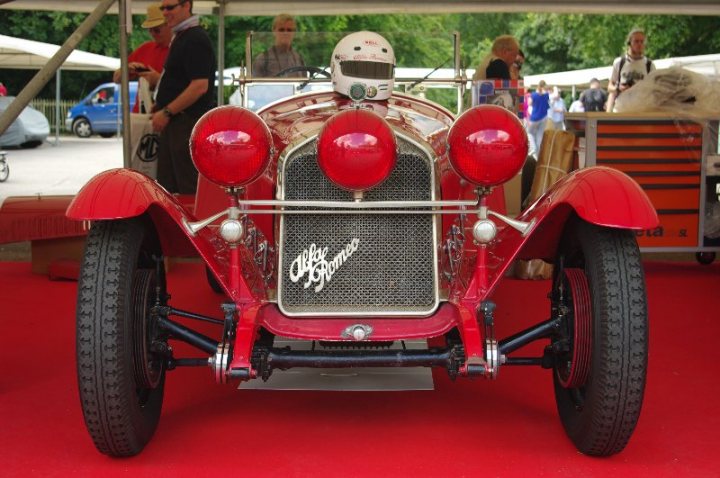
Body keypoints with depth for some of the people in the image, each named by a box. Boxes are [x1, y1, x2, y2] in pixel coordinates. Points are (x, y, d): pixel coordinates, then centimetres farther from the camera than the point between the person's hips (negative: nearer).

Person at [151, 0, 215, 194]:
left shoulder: (195, 40, -15)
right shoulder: (180, 37, 17)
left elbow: (200, 86, -23)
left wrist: (167, 112, -20)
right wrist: (160, 107, 15)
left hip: (188, 123, -10)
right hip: (174, 123, 10)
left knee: (189, 187, -7)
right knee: (167, 187, 13)